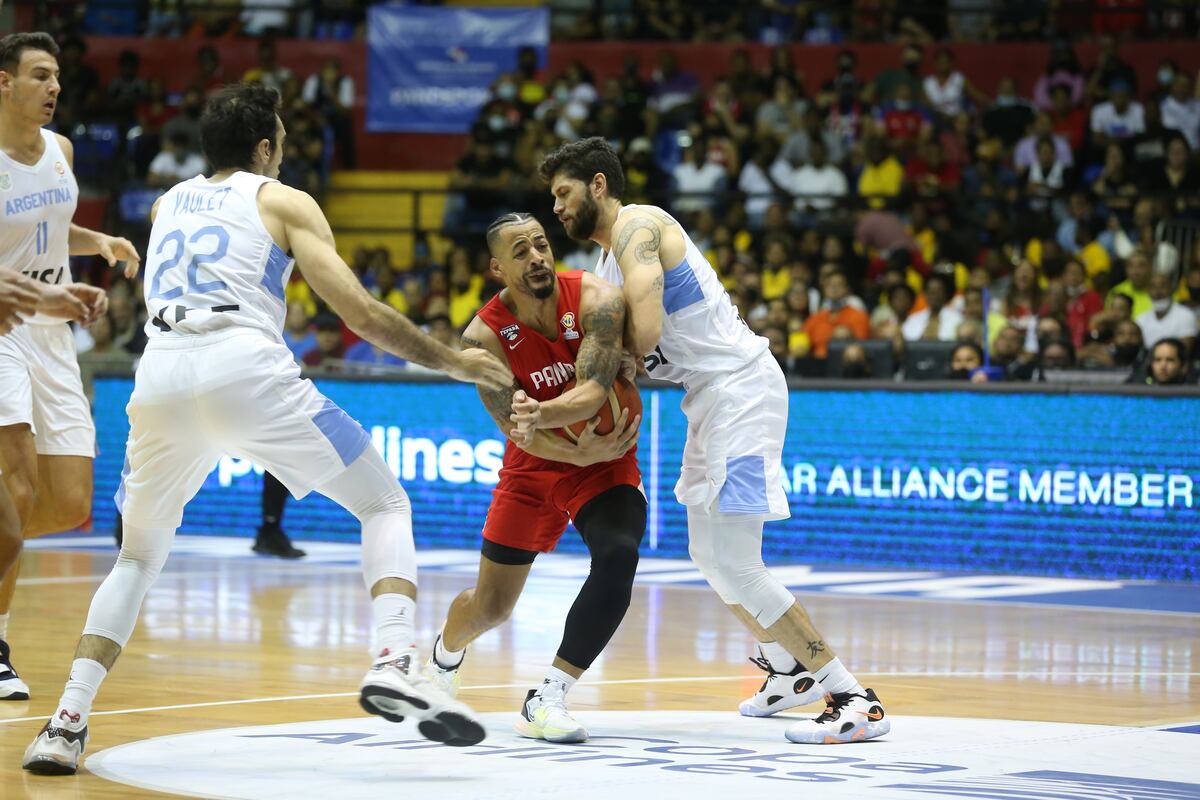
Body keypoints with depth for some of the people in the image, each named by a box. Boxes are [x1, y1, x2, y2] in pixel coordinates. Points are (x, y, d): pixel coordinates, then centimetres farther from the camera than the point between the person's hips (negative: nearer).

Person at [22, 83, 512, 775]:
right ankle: (395, 664, -15)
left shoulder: (167, 205, 29)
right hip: (245, 368, -4)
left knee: (140, 553, 24)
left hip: (161, 378, 4)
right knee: (387, 506, 9)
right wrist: (451, 362, 17)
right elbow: (360, 313, 6)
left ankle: (68, 724, 8)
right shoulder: (282, 200, 15)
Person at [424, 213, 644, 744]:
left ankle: (546, 700, -24)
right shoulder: (485, 336, -19)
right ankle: (445, 656, 47)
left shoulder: (594, 300, -23)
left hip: (606, 462, -1)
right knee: (491, 605, 9)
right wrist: (579, 453, -37)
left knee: (617, 557, -31)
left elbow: (593, 392, -34)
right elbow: (517, 430, -22)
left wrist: (538, 414, -51)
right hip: (534, 464, 1)